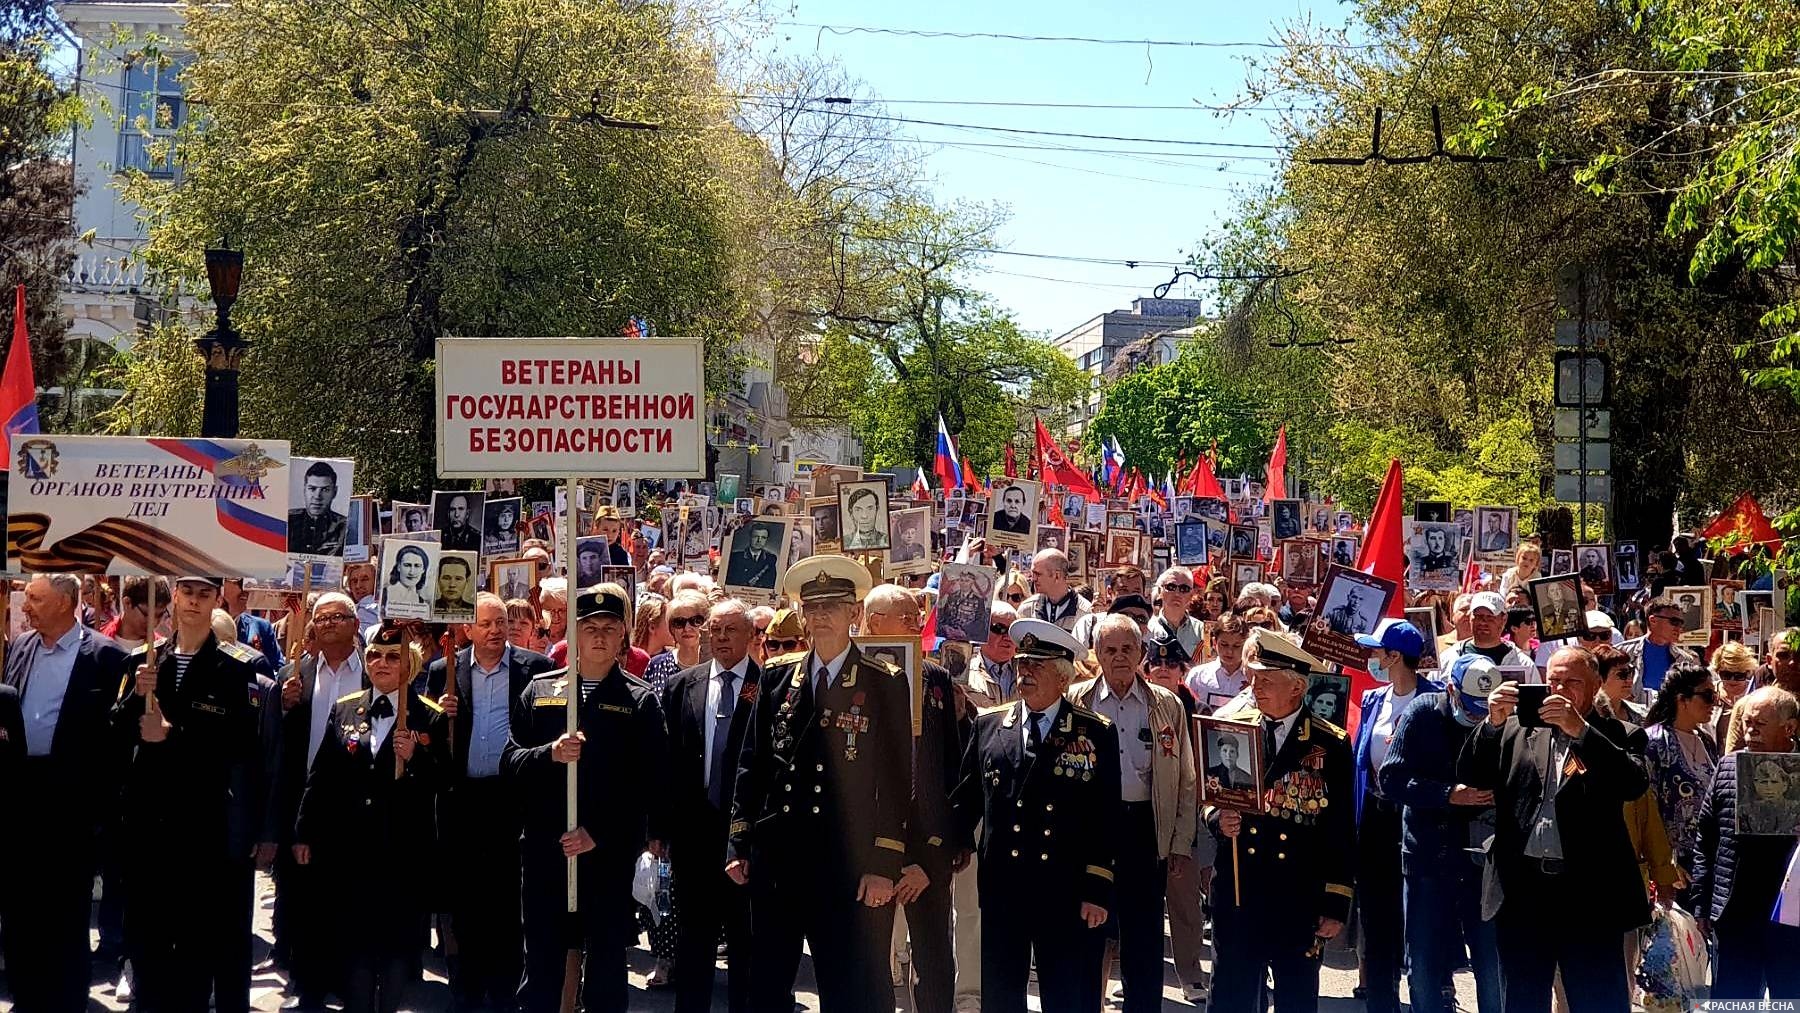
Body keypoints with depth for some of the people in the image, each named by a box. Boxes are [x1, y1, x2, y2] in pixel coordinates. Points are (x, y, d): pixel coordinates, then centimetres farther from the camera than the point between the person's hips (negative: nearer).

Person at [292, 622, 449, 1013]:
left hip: (405, 852, -2)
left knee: (398, 947, 4)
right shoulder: (343, 709, 9)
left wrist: (415, 758, -22)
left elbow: (446, 782, -6)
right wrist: (304, 834, 9)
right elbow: (320, 777, 10)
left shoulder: (431, 717, -1)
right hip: (349, 850, 3)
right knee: (353, 945, 7)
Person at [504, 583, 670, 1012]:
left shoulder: (641, 701, 2)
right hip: (544, 850, 2)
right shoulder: (538, 691, 10)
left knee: (606, 970, 4)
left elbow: (653, 783, -4)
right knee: (540, 968, 8)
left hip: (610, 855, -2)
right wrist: (550, 754, -16)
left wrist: (599, 834, -13)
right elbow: (510, 762, 5)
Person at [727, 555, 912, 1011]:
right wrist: (739, 845, 5)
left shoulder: (884, 685, -1)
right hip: (775, 861, 3)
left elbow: (896, 780, -3)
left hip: (848, 866, -3)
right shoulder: (777, 679, 10)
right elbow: (751, 765, 11)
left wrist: (884, 865, -9)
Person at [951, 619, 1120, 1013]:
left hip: (1067, 892, -3)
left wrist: (1097, 890, -8)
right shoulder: (988, 726, 8)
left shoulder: (1097, 735, 0)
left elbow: (1106, 818, -3)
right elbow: (966, 800, 12)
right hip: (1001, 888, 3)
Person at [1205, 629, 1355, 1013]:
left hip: (1301, 899, -2)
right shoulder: (1234, 729, 4)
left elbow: (1341, 833, -3)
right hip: (1237, 891, 2)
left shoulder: (1331, 746, -4)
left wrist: (1336, 906, -5)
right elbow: (1211, 799, 13)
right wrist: (1220, 819, -11)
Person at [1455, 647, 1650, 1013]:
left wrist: (1579, 729, -22)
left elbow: (1634, 784, -15)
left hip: (1589, 894, -3)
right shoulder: (1518, 731, 11)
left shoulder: (1612, 735, 3)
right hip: (1522, 890, 3)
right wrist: (1493, 721, -12)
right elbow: (1471, 776, 4)